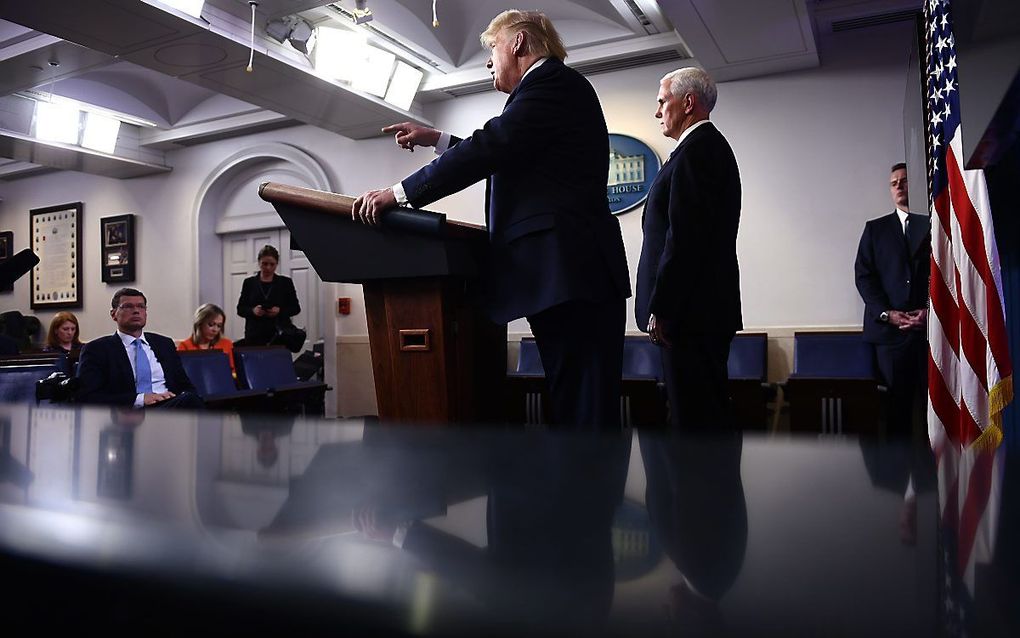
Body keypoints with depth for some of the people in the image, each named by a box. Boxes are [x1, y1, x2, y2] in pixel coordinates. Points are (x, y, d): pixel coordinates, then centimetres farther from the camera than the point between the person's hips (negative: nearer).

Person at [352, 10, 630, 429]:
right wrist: (436, 139, 33)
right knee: (573, 408, 10)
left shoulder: (552, 81, -3)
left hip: (569, 273, -10)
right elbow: (502, 158, 37)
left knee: (584, 411, -9)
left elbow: (491, 148, -14)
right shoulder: (554, 87, 28)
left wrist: (399, 193, -10)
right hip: (569, 274, 10)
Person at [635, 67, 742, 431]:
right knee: (708, 411, 14)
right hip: (704, 310, 11)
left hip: (690, 311, -11)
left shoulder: (696, 149, -10)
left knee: (695, 417, -7)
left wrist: (660, 309, -18)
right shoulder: (711, 146, 22)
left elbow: (684, 238, -20)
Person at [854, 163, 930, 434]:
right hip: (890, 329, 1)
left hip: (931, 327, -1)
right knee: (897, 402, 2)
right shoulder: (875, 228, 14)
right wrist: (886, 314, -7)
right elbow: (863, 276, 5)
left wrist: (931, 310, -10)